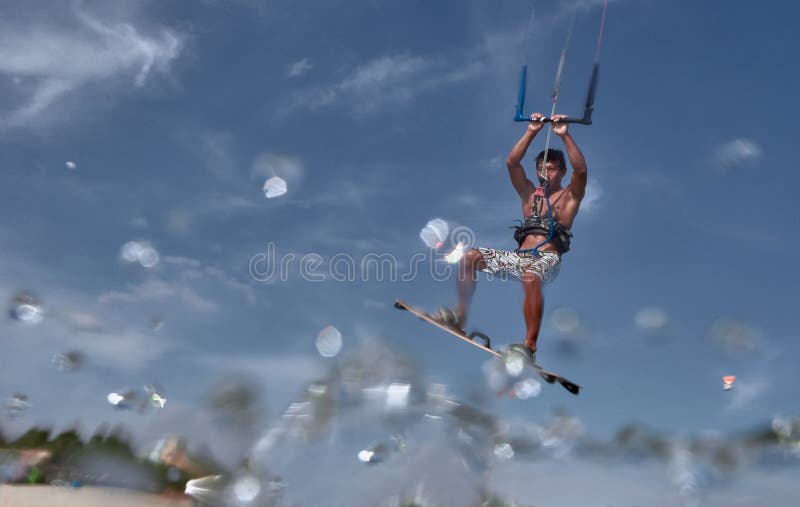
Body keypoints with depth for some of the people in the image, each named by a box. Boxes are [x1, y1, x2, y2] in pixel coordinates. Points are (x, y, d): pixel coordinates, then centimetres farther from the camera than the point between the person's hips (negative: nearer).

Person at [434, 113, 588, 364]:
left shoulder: (570, 196, 14)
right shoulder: (529, 193, 24)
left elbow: (581, 170, -6)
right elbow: (512, 163, 12)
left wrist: (565, 136, -8)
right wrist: (531, 132, 7)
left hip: (547, 259, -5)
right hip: (519, 256, 5)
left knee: (531, 276, -40)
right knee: (470, 257, -14)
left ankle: (530, 345, -39)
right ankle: (460, 314, -13)